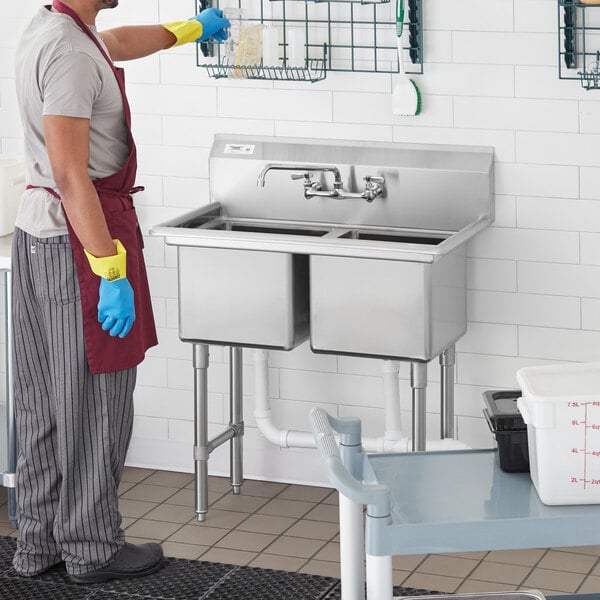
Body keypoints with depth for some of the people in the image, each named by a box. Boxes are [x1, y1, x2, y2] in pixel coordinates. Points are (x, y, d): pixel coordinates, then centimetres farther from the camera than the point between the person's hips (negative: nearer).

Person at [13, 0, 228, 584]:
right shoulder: (69, 51, -20)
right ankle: (92, 549, 9)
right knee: (92, 400, 0)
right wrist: (113, 273, -24)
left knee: (43, 399, 14)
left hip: (36, 229, 10)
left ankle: (38, 541, 22)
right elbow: (71, 175, -24)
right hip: (81, 233, -10)